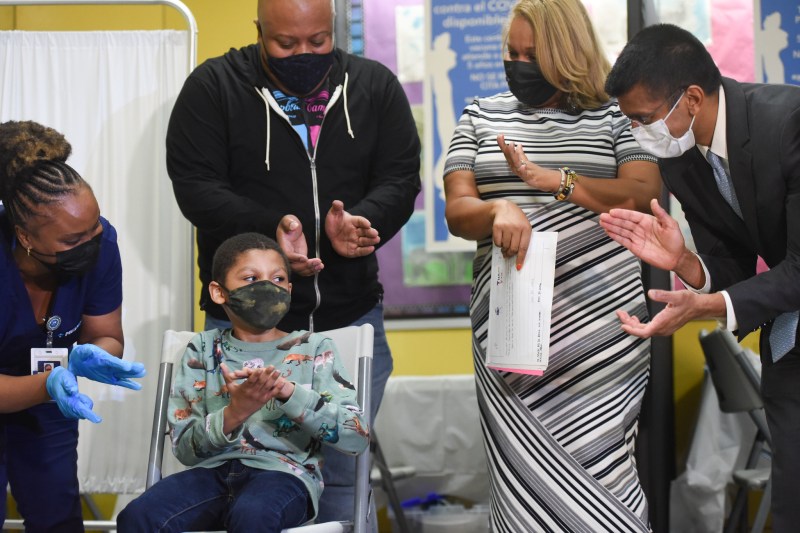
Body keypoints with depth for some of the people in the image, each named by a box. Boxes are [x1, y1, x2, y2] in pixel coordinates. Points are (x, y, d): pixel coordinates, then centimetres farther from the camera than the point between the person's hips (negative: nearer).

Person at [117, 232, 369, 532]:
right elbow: (184, 448, 5)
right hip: (213, 470, 2)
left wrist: (288, 391, -16)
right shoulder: (203, 349, 13)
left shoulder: (314, 349, 9)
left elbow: (357, 438, -2)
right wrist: (233, 414, -15)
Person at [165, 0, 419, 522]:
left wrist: (363, 222, -23)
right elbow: (195, 185, -9)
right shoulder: (213, 87, -3)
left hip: (351, 316, 2)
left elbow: (400, 178, -1)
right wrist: (270, 227, -26)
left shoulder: (376, 86, 5)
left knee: (344, 476, 10)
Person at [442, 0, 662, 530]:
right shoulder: (481, 118, 14)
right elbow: (457, 210, 5)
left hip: (600, 321, -2)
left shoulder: (616, 115, 7)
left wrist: (550, 179, -16)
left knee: (594, 462, -7)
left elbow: (644, 197, -7)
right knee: (528, 466, -3)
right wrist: (500, 209, -18)